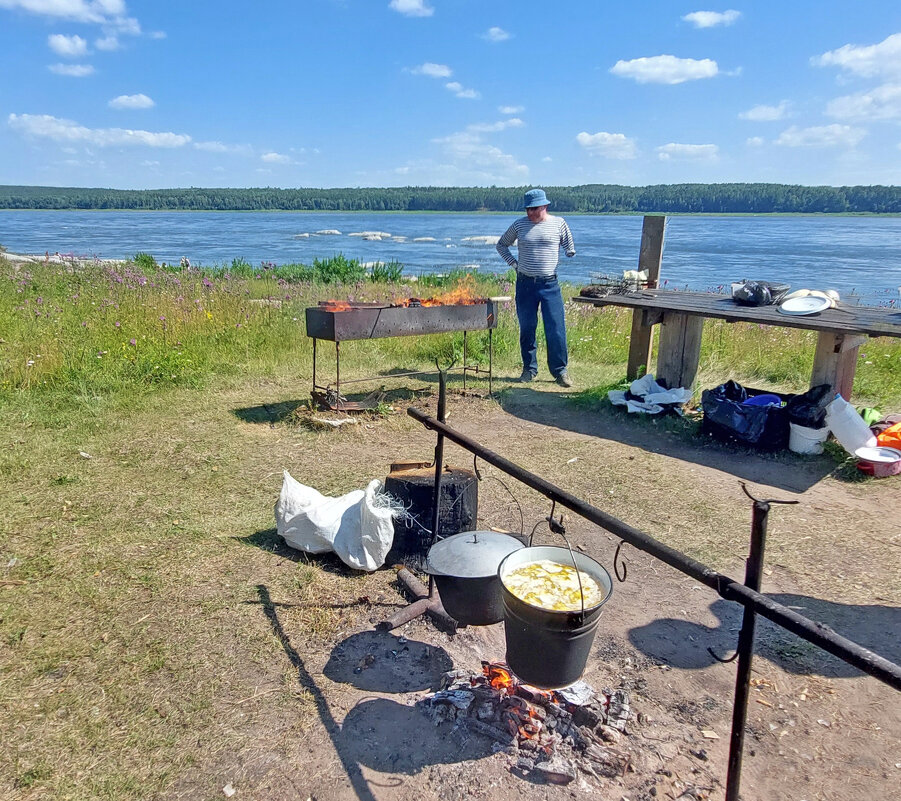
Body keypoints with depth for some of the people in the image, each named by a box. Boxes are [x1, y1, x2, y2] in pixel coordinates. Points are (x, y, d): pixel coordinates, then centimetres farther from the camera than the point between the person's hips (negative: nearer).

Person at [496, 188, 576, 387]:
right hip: (525, 283, 1)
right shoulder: (519, 224, 4)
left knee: (556, 329, -4)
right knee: (527, 329, 7)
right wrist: (513, 263, 7)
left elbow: (569, 245, 19)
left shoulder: (558, 223, 2)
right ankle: (529, 368, 21)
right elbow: (501, 244, 16)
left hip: (550, 284, -1)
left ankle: (560, 370, 9)